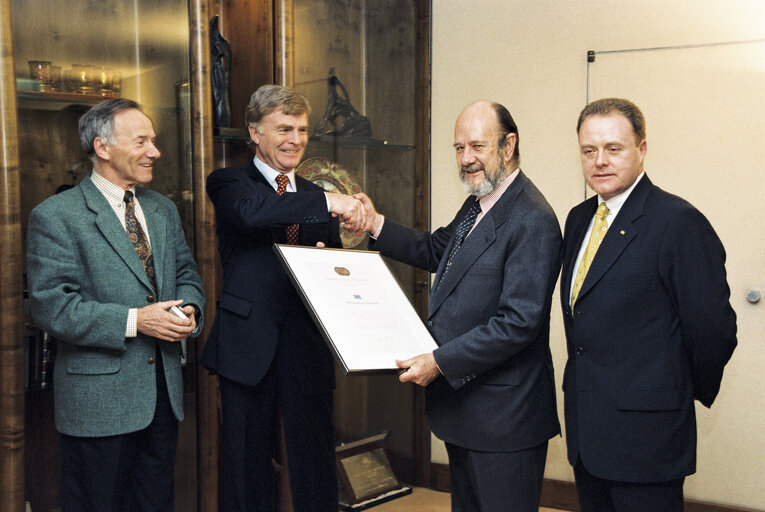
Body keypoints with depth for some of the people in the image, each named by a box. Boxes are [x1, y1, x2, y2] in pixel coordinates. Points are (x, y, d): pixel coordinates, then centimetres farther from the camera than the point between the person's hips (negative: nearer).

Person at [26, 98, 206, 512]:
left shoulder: (163, 210, 12)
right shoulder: (55, 216, -10)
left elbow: (186, 275, 18)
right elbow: (50, 306, -16)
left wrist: (189, 310, -5)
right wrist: (133, 321, -22)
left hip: (163, 392, 6)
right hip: (99, 398, -6)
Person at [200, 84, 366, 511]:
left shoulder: (319, 195, 15)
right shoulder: (228, 184, 2)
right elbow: (249, 212, -23)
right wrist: (326, 202, -28)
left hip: (308, 348, 3)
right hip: (249, 345, -3)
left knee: (316, 468, 8)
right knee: (249, 466, 9)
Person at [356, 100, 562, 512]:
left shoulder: (533, 221, -21)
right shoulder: (476, 205, 9)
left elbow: (519, 322, -26)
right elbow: (437, 251, 24)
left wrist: (440, 362, -26)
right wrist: (377, 226, 9)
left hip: (504, 414, -10)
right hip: (461, 407, 10)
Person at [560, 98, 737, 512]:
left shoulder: (679, 222, -15)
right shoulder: (579, 218, 11)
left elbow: (712, 327, -13)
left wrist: (692, 390, 0)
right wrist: (581, 380, 16)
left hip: (645, 431, -7)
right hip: (586, 428, 7)